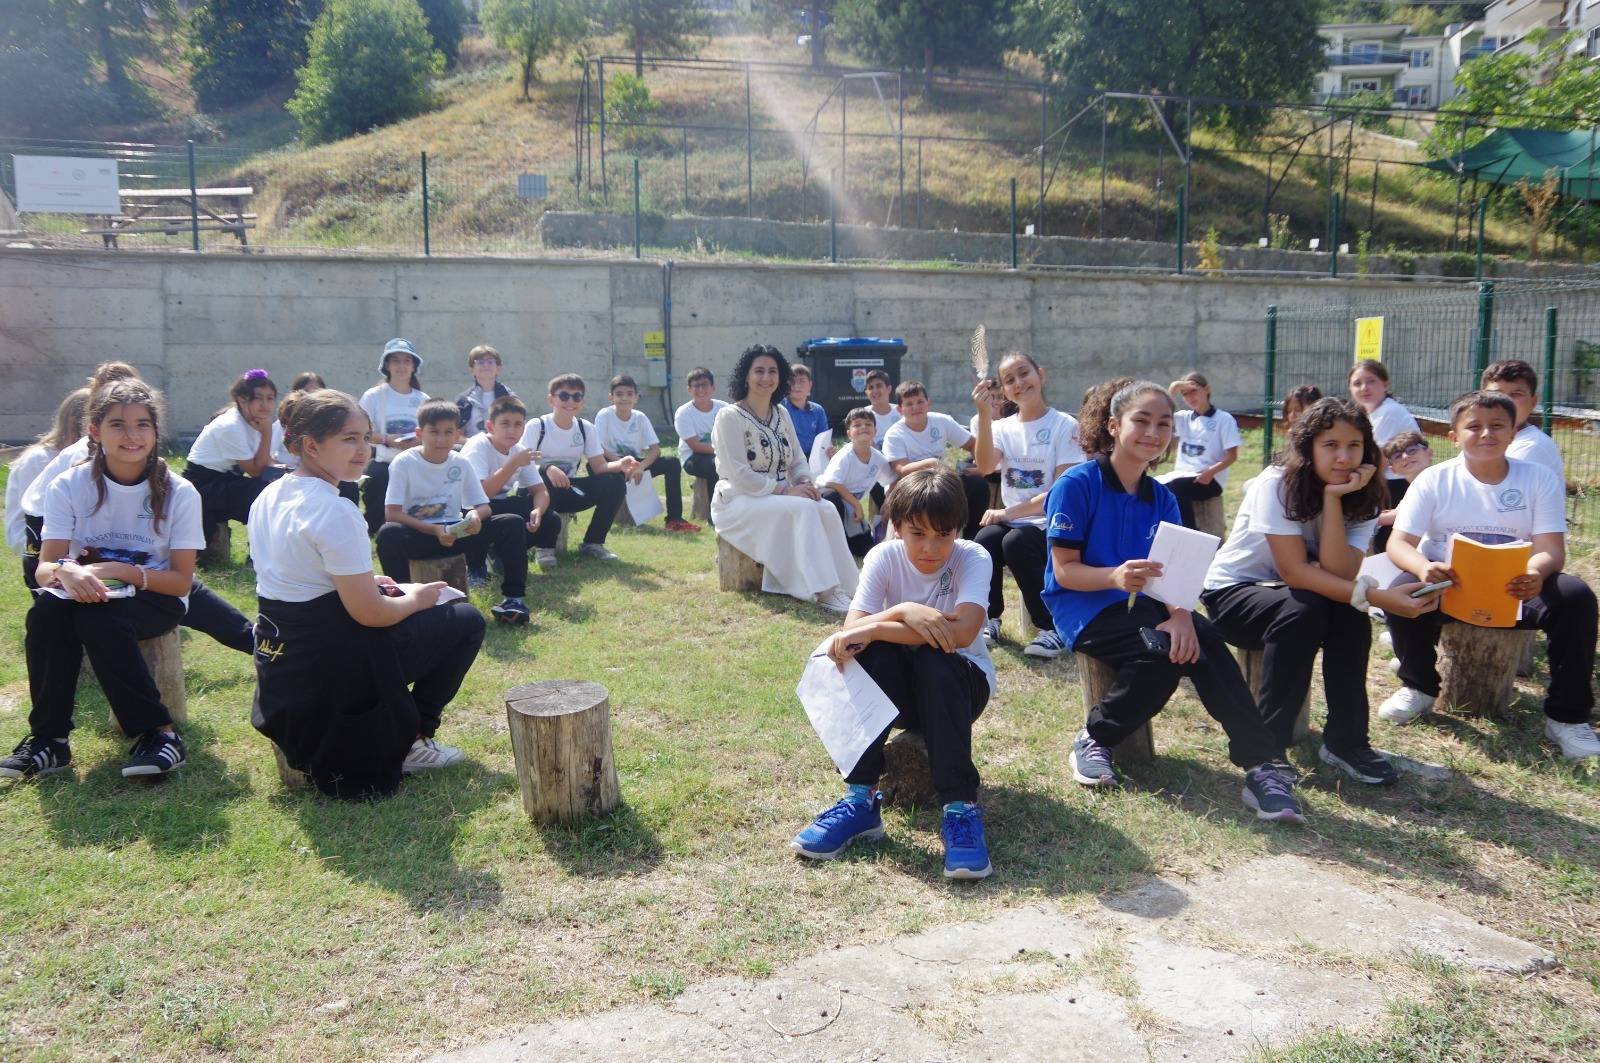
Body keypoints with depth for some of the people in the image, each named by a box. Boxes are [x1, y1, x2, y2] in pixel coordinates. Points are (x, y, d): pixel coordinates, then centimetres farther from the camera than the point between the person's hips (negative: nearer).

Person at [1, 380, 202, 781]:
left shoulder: (179, 493, -12)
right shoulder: (69, 486, -7)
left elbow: (182, 581, -12)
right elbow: (44, 567, -12)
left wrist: (118, 571, -28)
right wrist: (66, 572, -37)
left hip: (155, 601, -2)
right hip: (84, 595, 2)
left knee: (99, 617, -34)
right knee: (46, 611, -31)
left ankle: (159, 733, -24)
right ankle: (49, 739, -19)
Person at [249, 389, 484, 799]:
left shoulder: (268, 499, 6)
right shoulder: (335, 514, -21)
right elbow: (368, 613, -20)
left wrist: (365, 583, 14)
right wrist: (416, 599, -2)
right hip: (330, 668, -9)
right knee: (466, 620, 7)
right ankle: (409, 741, 9)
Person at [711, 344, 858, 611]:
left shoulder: (781, 415, 13)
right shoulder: (730, 417, -10)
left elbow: (798, 461, 15)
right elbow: (740, 476, -17)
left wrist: (806, 483, -8)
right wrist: (785, 490, -21)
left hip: (777, 497, 6)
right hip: (739, 501, -6)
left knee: (827, 509, -22)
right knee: (803, 509, -30)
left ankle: (843, 587, -25)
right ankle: (823, 591, -32)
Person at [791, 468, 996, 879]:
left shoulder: (972, 557, -18)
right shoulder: (884, 557, -12)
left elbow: (962, 633, -36)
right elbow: (852, 629, -24)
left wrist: (873, 628, -36)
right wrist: (902, 611, -41)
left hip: (961, 683, -2)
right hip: (900, 690, 2)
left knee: (934, 661, -34)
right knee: (871, 653, -30)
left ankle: (960, 807, -32)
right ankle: (861, 798, -25)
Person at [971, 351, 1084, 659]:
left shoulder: (1064, 425, -3)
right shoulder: (1002, 427, 10)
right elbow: (985, 467, -11)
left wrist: (1009, 512, -16)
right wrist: (984, 414, -19)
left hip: (1052, 524, -3)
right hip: (1011, 521, 4)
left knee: (1015, 542, -33)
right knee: (984, 540, -28)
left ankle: (1052, 627, -19)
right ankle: (990, 618, -6)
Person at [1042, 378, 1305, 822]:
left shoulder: (1161, 498, 9)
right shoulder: (1077, 484, -8)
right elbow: (1064, 570, -12)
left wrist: (1180, 615, -24)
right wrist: (1116, 576, -33)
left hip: (1139, 603, 5)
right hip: (1082, 606, -5)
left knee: (1200, 641, -25)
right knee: (1163, 650, -31)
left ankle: (1263, 765, -27)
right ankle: (1095, 739, -9)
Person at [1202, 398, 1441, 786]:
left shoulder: (1363, 499, -7)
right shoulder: (1276, 485, -22)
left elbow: (1338, 575, -23)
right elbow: (1294, 572, -29)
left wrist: (1334, 498, -28)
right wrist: (1374, 595, -37)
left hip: (1290, 595, 5)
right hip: (1232, 591, -4)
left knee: (1350, 614, -26)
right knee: (1302, 612, -33)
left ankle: (1345, 741, -14)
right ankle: (1269, 743, -22)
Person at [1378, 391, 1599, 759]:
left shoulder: (1540, 479, -3)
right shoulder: (1434, 479, -5)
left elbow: (1551, 549, -11)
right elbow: (1399, 543, -12)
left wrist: (1536, 574, -37)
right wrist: (1424, 568, -36)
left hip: (1515, 591, 1)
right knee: (1403, 591, -30)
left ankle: (1566, 715, -11)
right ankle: (1419, 688, -2)